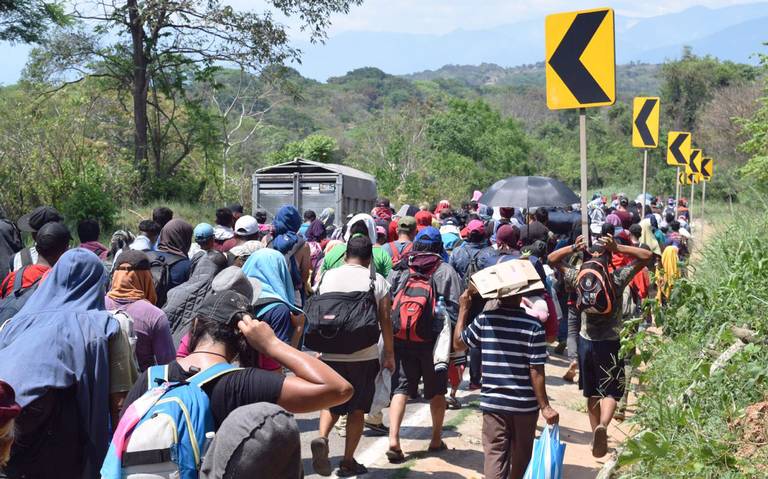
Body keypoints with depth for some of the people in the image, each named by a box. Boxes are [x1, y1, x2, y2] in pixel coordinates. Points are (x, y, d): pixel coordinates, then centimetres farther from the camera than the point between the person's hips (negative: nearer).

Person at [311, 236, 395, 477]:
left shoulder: (329, 276, 3)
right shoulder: (377, 281, -1)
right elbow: (385, 320, -2)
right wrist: (389, 353, 6)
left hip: (332, 354, 2)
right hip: (365, 356, -1)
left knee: (331, 402, 18)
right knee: (357, 409, 11)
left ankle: (322, 438, -8)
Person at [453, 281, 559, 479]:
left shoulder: (484, 319, -7)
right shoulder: (533, 326, -11)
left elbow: (458, 343, 8)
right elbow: (536, 371, -13)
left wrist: (463, 309, 16)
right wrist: (545, 406, -7)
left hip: (493, 402, 1)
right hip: (525, 404, 0)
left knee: (494, 455, 3)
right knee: (520, 457, 17)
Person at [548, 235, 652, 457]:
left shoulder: (579, 278, -4)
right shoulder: (617, 278, -10)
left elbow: (552, 259, 7)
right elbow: (647, 256, -8)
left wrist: (573, 248, -8)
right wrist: (618, 248, -15)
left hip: (586, 341, 3)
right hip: (610, 343, -3)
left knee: (592, 394, 15)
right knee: (610, 392, 2)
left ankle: (597, 435, 23)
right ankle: (602, 425, -24)